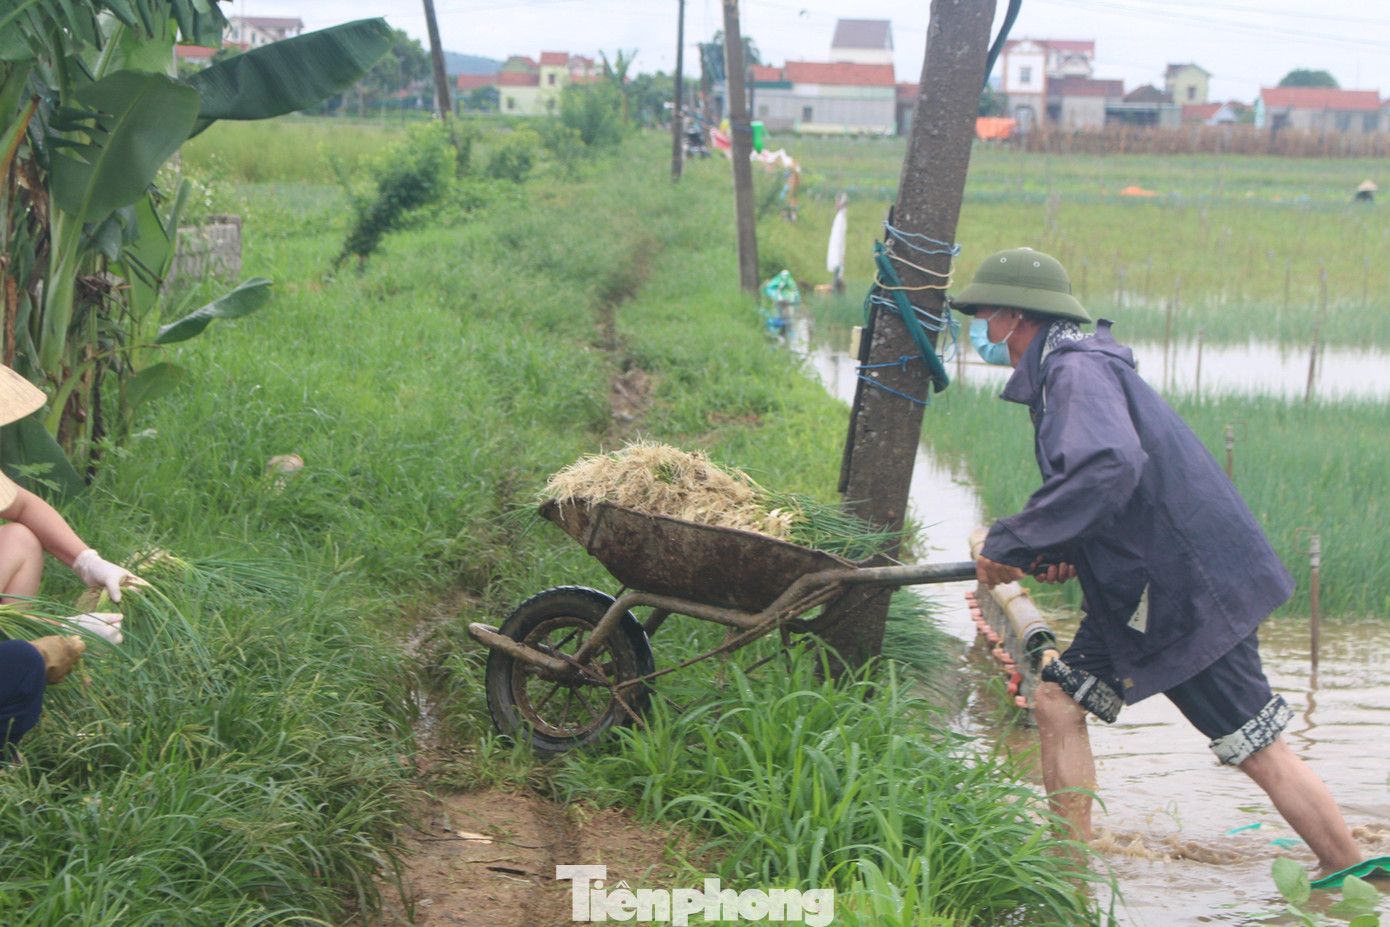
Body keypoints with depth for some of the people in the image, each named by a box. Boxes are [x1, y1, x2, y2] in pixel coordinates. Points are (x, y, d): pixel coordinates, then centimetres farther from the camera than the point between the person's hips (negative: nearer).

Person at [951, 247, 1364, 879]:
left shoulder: (1077, 369, -18)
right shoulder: (1068, 367, 14)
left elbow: (1110, 467, -36)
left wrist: (1009, 544, -27)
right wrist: (1058, 553, 5)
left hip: (1190, 592, -10)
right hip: (1137, 591, 10)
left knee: (1261, 753, -3)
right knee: (1059, 701, 8)